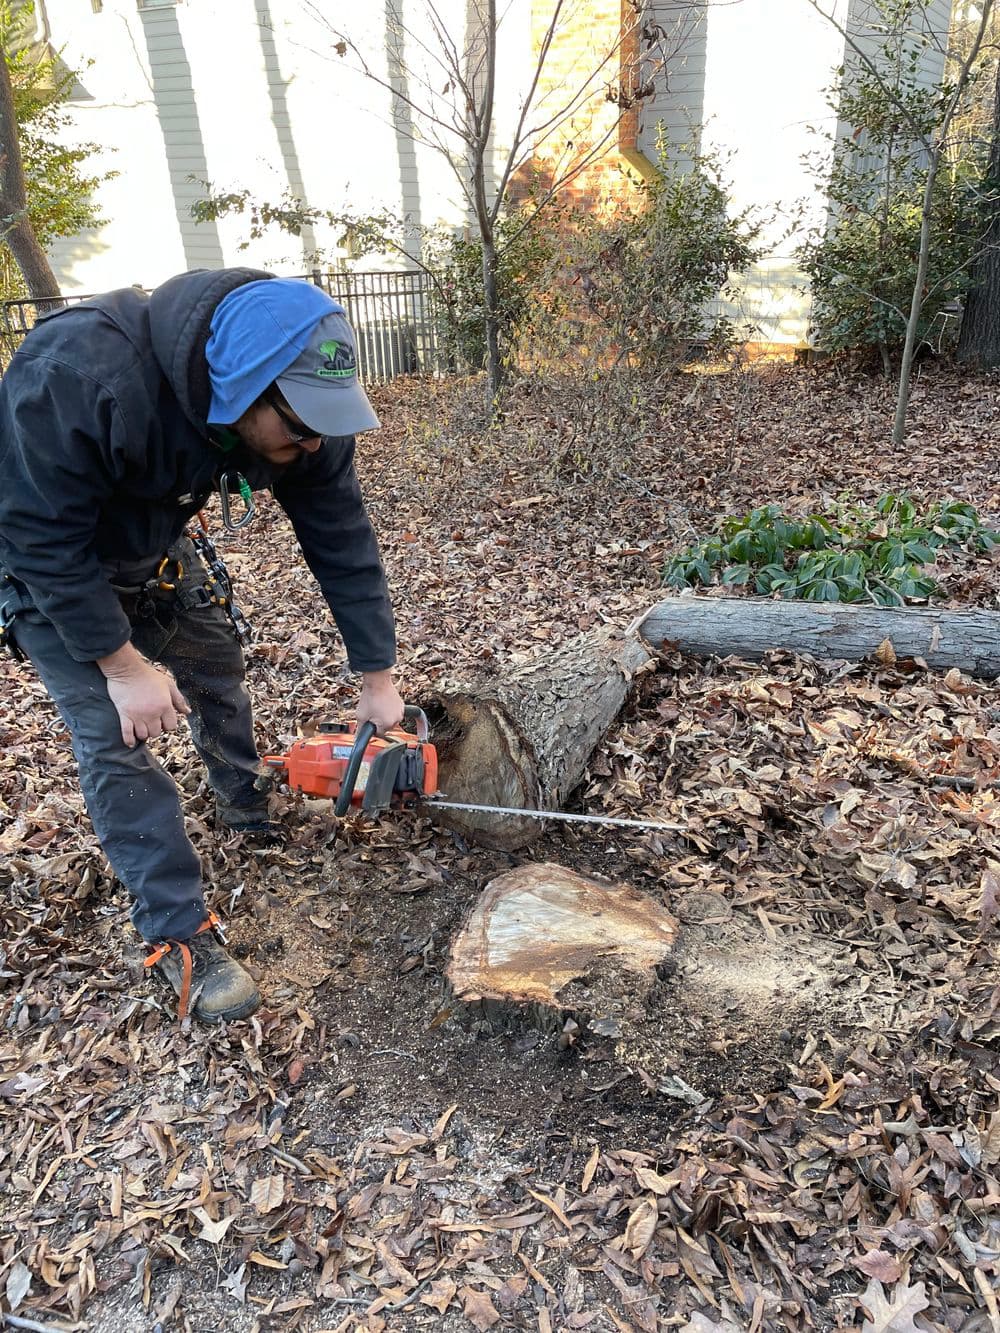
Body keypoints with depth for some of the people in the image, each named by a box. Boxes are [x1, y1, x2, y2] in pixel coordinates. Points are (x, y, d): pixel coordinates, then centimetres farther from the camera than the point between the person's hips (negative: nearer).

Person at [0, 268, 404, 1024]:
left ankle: (250, 810, 42)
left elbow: (342, 540, -18)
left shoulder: (300, 412, -25)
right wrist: (122, 665, -27)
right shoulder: (77, 376, -42)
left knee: (217, 674, 15)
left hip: (157, 551, 5)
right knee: (116, 735, -11)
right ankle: (179, 934, -1)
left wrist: (378, 677, -14)